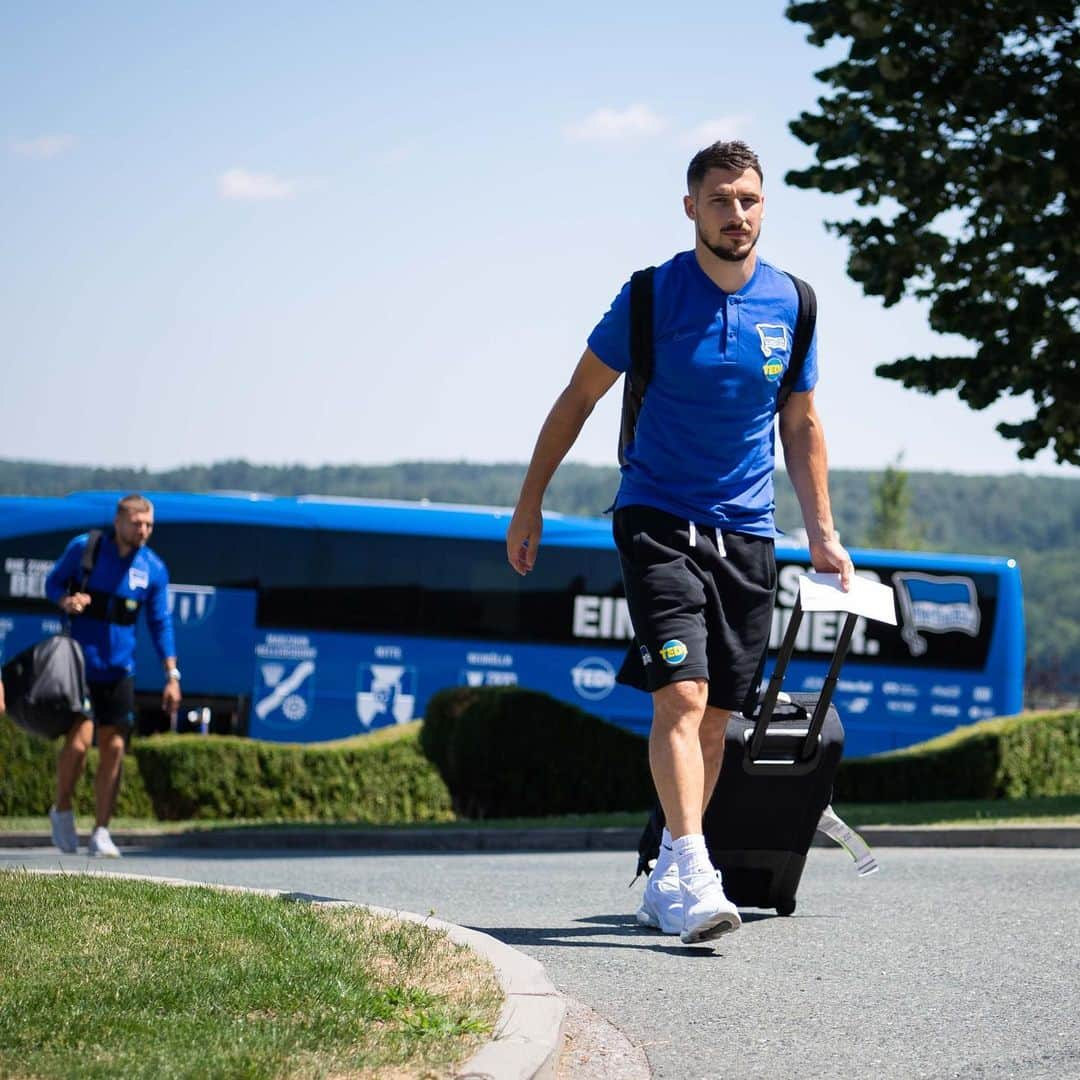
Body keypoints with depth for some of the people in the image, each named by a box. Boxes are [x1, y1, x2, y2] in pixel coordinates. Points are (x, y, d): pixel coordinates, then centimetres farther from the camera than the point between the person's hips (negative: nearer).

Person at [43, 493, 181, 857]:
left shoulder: (153, 568, 4)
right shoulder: (84, 548, -4)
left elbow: (160, 623, 10)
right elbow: (53, 582, 7)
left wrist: (172, 675, 4)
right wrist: (66, 600, -16)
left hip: (118, 669, 3)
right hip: (79, 660, -3)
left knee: (114, 749, -1)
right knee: (79, 739, -15)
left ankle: (101, 833, 8)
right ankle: (62, 810, 11)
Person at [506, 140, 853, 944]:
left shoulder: (790, 303, 4)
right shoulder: (653, 295, -6)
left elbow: (801, 426, 14)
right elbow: (579, 397, 4)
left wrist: (823, 536, 10)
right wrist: (530, 505, 5)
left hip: (746, 531, 4)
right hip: (659, 520, -4)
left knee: (714, 717, 6)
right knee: (680, 696, -19)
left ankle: (667, 882, 18)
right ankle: (693, 877, -26)